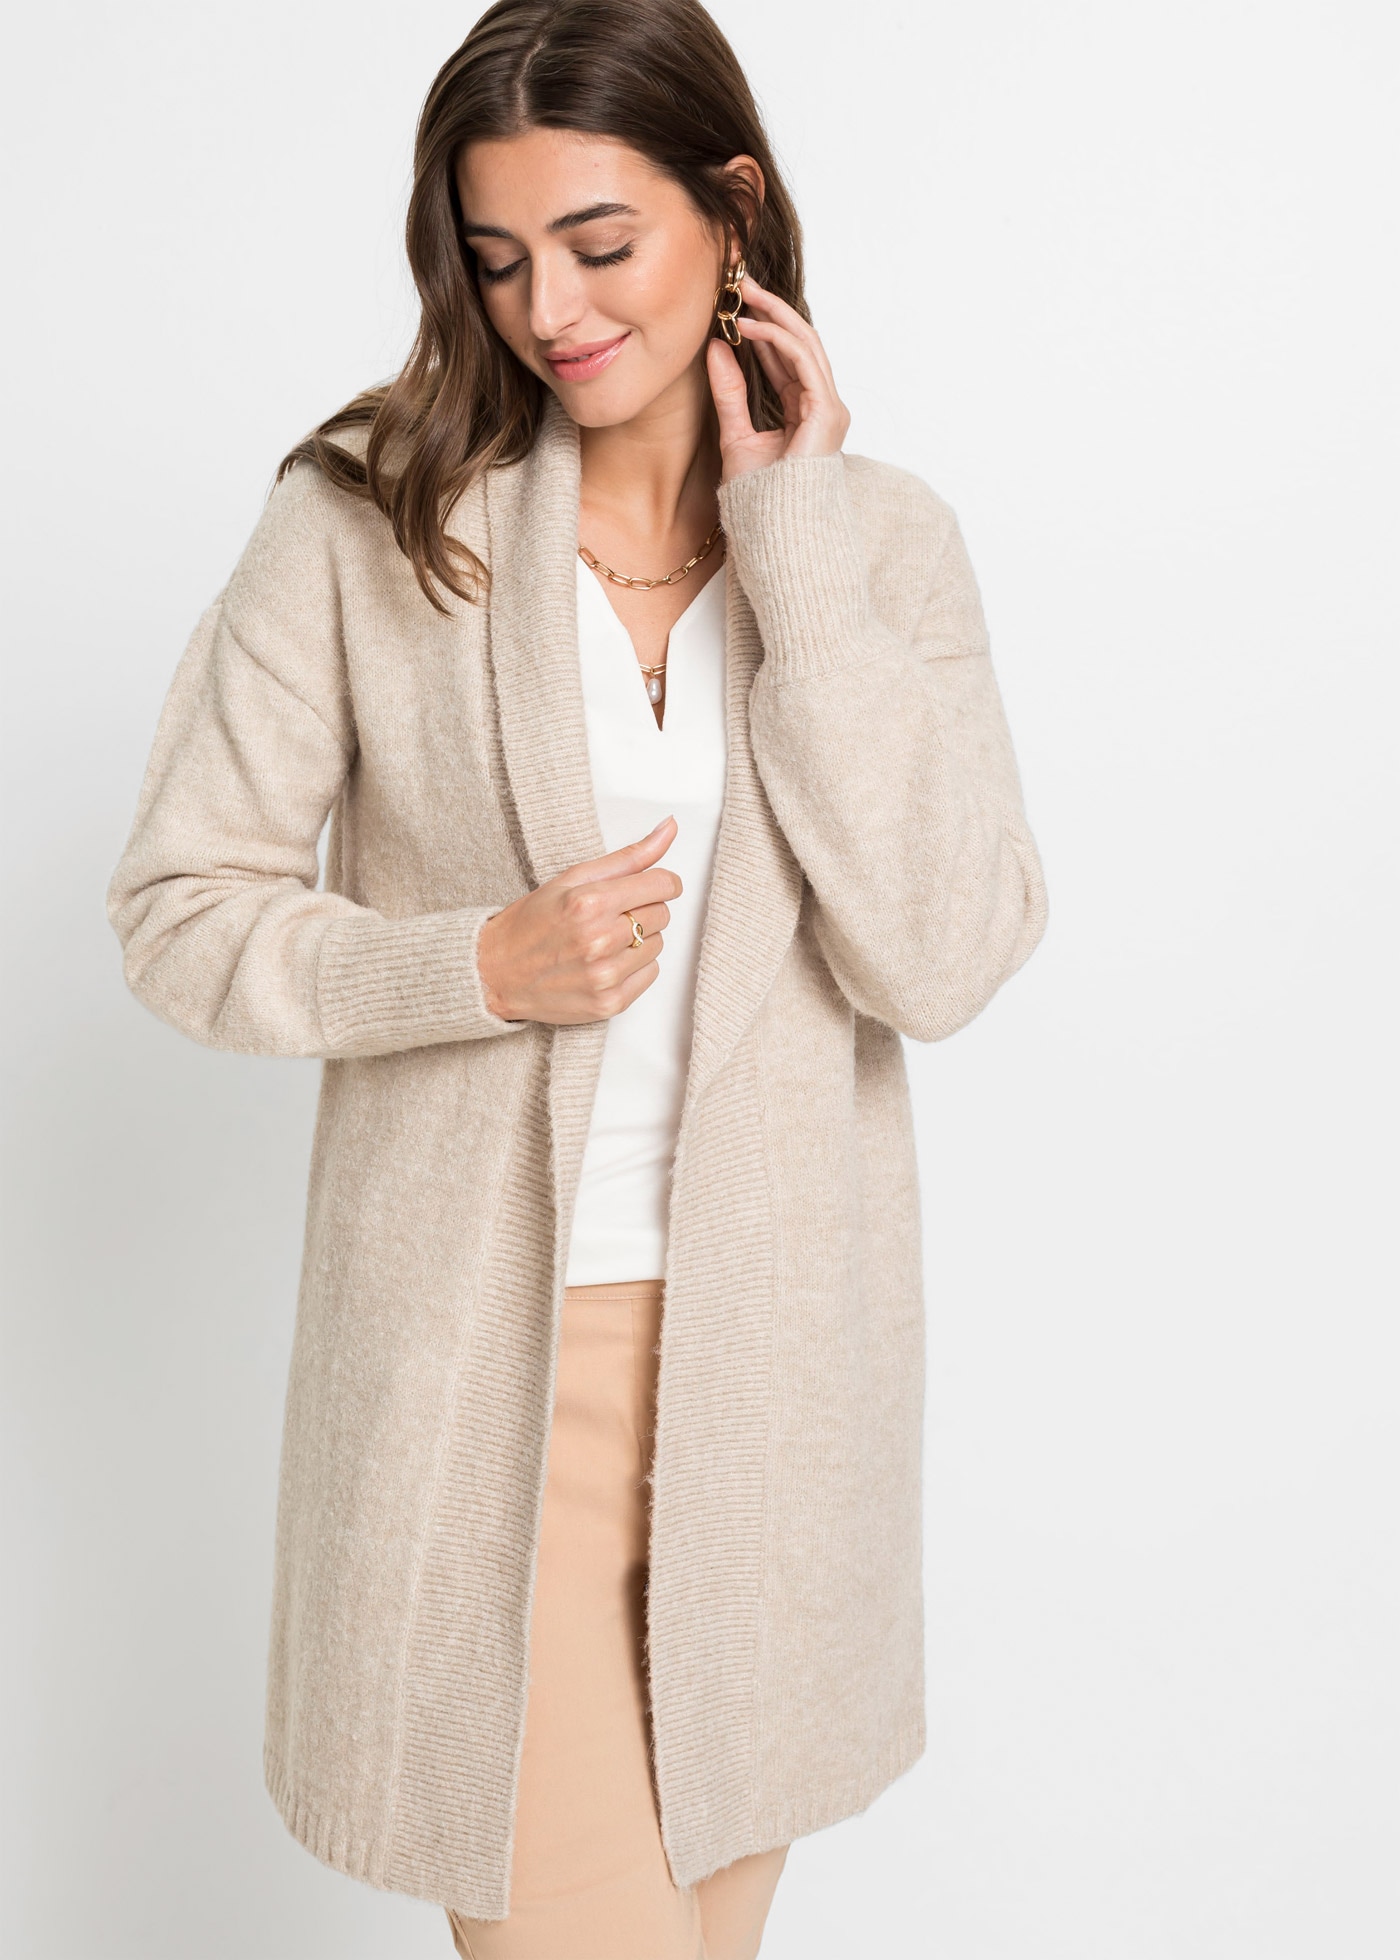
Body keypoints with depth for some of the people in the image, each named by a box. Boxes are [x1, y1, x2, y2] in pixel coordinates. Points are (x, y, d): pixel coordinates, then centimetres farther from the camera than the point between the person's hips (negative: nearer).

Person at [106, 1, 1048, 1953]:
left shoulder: (881, 535, -1)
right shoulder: (366, 519, -6)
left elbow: (942, 956, -12)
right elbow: (182, 908, -2)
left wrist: (792, 541, -13)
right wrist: (479, 966, -18)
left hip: (769, 1346, 3)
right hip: (485, 1341, -2)